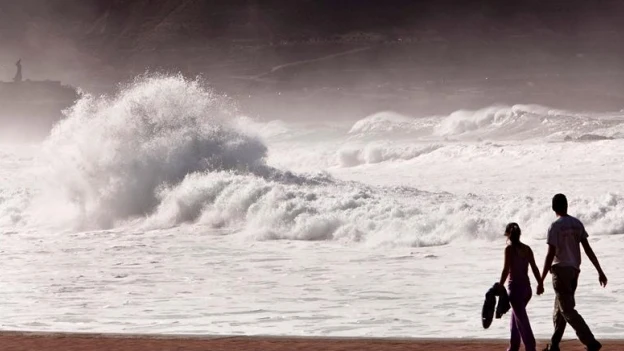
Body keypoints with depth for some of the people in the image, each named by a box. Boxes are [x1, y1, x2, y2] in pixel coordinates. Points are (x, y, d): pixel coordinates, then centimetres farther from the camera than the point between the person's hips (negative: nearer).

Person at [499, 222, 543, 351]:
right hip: (526, 287, 7)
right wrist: (540, 283, 17)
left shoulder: (510, 249, -10)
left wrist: (500, 287, -12)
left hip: (515, 286, -7)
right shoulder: (527, 249, 6)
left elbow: (506, 269, -15)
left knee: (521, 319, -5)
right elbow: (534, 268, 8)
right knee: (516, 316, 20)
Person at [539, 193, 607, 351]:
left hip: (561, 270, -7)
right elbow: (588, 249, 5)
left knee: (568, 311, -6)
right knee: (559, 310, 16)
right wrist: (600, 271, 9)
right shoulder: (577, 224, 7)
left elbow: (550, 255, -16)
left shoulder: (555, 226, -13)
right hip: (574, 270, 7)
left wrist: (541, 280, -14)